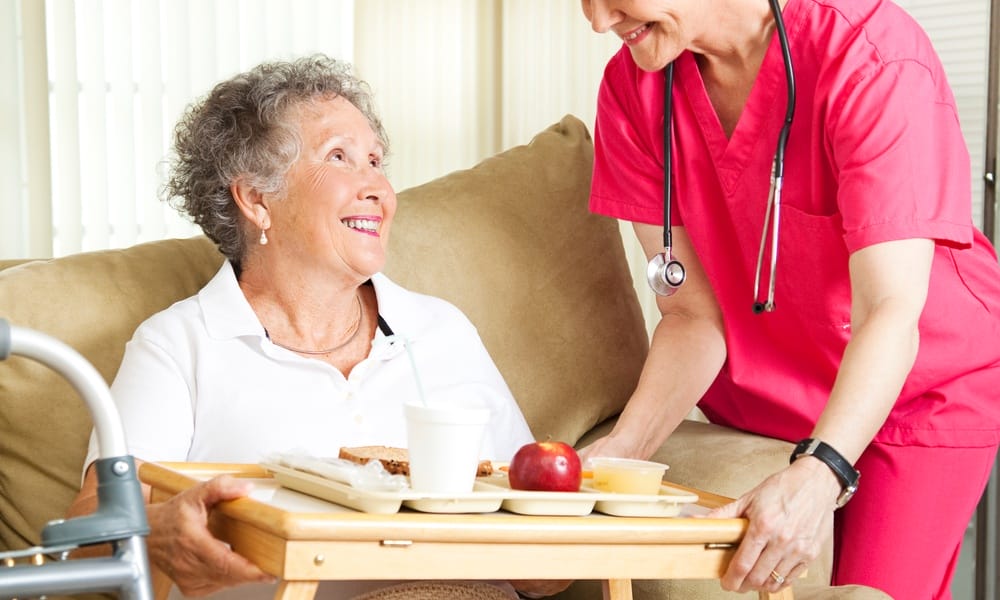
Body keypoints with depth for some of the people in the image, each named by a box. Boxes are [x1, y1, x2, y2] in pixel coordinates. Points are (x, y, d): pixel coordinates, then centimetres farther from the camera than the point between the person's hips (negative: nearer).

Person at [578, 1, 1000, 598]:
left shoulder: (873, 57, -30)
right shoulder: (633, 86, -14)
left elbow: (889, 314, -35)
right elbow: (694, 314, -12)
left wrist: (818, 474, -50)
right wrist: (621, 448, -28)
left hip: (923, 386, -4)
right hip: (760, 389, 4)